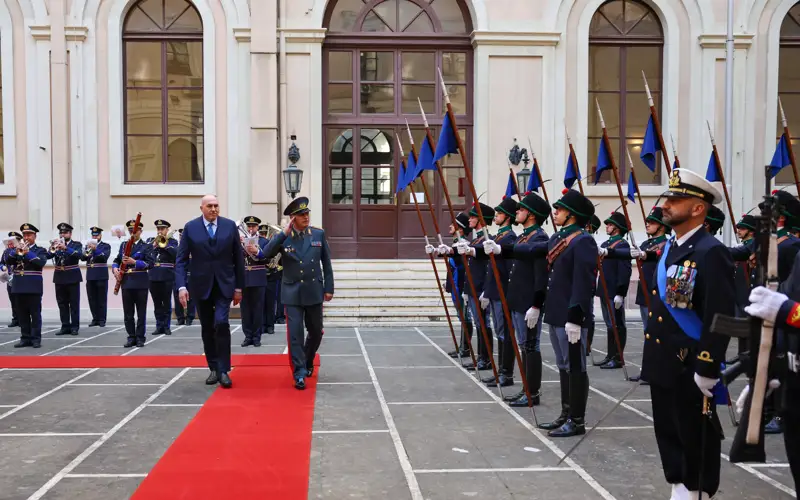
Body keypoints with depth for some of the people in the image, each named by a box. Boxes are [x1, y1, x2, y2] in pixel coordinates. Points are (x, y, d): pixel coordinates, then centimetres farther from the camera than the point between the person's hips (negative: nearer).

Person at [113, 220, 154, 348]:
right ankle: (131, 337, 14)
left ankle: (140, 337, 8)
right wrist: (115, 269, -4)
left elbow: (150, 263, -11)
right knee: (128, 312, 6)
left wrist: (134, 262, -21)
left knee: (141, 312, 1)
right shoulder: (123, 245, 15)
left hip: (141, 283, -4)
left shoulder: (146, 246, 0)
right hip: (126, 282, 4)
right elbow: (117, 260, 17)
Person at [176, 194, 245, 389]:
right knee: (207, 328, 9)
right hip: (201, 285, 1)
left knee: (221, 323, -15)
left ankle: (224, 370, -6)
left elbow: (238, 257, 3)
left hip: (224, 285, -1)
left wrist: (239, 287, 2)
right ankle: (213, 369, 23)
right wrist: (182, 286, -14)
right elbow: (181, 259, -3)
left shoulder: (230, 225, -1)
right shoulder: (190, 227, -2)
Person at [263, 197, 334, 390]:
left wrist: (329, 288, 2)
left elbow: (326, 263, 4)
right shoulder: (283, 237, -2)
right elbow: (267, 253, -18)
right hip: (293, 294, -2)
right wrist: (284, 233, -20)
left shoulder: (319, 234, 1)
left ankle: (307, 362, 39)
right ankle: (299, 373, 3)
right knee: (295, 334, -4)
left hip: (314, 292, 2)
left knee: (316, 332, 14)